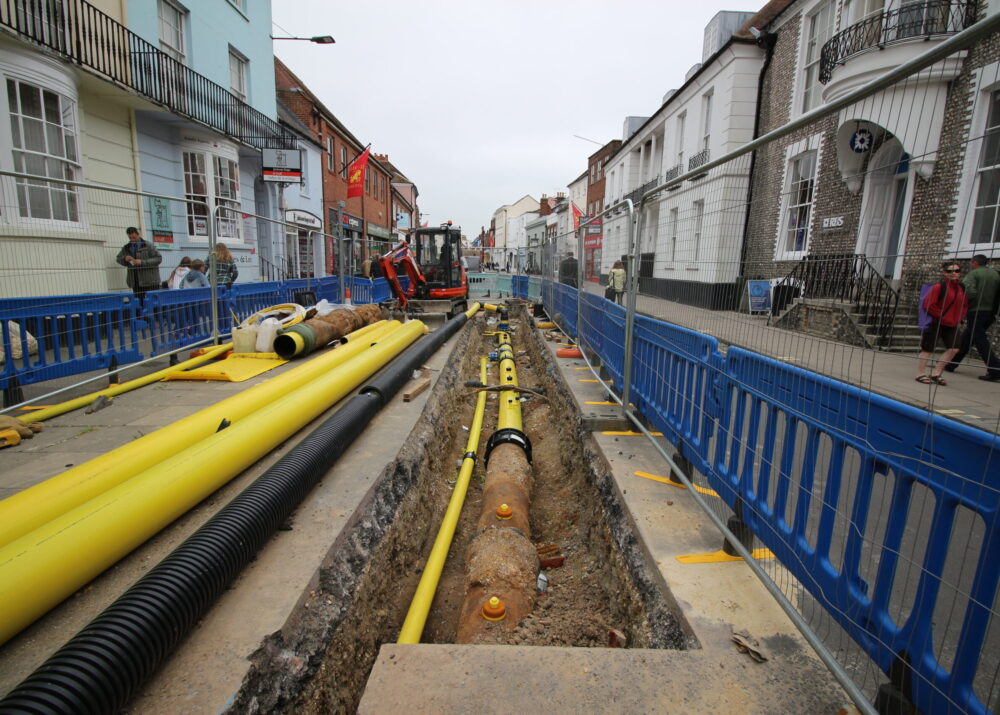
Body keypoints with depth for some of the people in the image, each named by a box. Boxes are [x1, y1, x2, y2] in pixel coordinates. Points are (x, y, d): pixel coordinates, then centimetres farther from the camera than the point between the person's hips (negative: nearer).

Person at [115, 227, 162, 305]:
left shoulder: (148, 246, -2)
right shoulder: (126, 248, 13)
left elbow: (159, 258, -8)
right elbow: (118, 258, 23)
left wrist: (143, 262, -17)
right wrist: (124, 259, -2)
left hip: (150, 282, -5)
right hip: (136, 283, 5)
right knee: (139, 304, 6)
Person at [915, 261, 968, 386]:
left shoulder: (961, 288, 8)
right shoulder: (939, 287, -12)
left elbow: (965, 305, 19)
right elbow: (928, 304, -15)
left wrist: (959, 318, 5)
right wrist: (941, 316, -12)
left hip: (952, 325, 7)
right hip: (936, 323, -7)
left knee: (953, 349, 0)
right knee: (928, 349, -1)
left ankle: (936, 373, 11)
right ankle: (921, 374, 8)